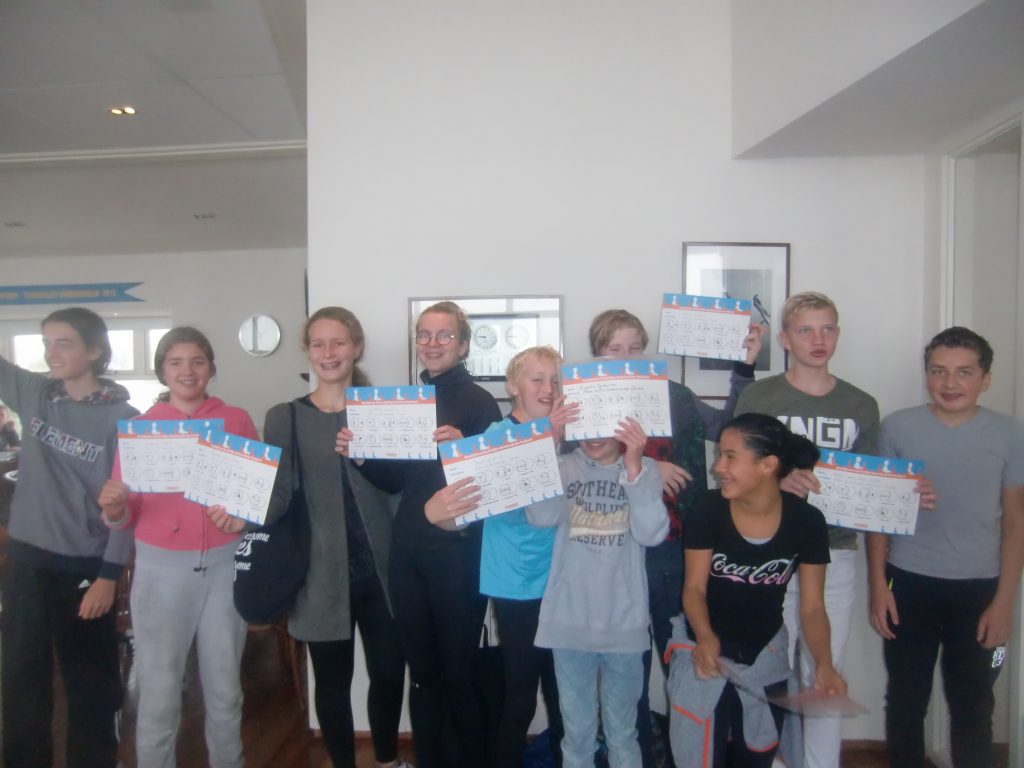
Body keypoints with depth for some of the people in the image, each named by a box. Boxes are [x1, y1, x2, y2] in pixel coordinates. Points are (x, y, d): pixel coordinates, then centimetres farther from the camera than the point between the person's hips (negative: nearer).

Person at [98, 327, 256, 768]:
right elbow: (125, 516, 3)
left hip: (224, 564, 1)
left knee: (224, 688, 12)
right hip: (162, 568, -1)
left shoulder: (237, 421, 2)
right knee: (159, 692, 5)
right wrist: (113, 509, -18)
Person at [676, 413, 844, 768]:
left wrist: (824, 664, -25)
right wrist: (705, 637, -33)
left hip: (766, 653, 2)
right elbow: (694, 587, -14)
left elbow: (812, 607, -9)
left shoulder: (806, 521, -15)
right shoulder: (708, 511, -20)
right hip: (707, 648, -2)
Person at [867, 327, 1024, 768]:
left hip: (978, 587, 0)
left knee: (972, 705, 12)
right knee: (905, 699, 12)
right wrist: (877, 584, -2)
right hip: (911, 583, 0)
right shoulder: (897, 428, -5)